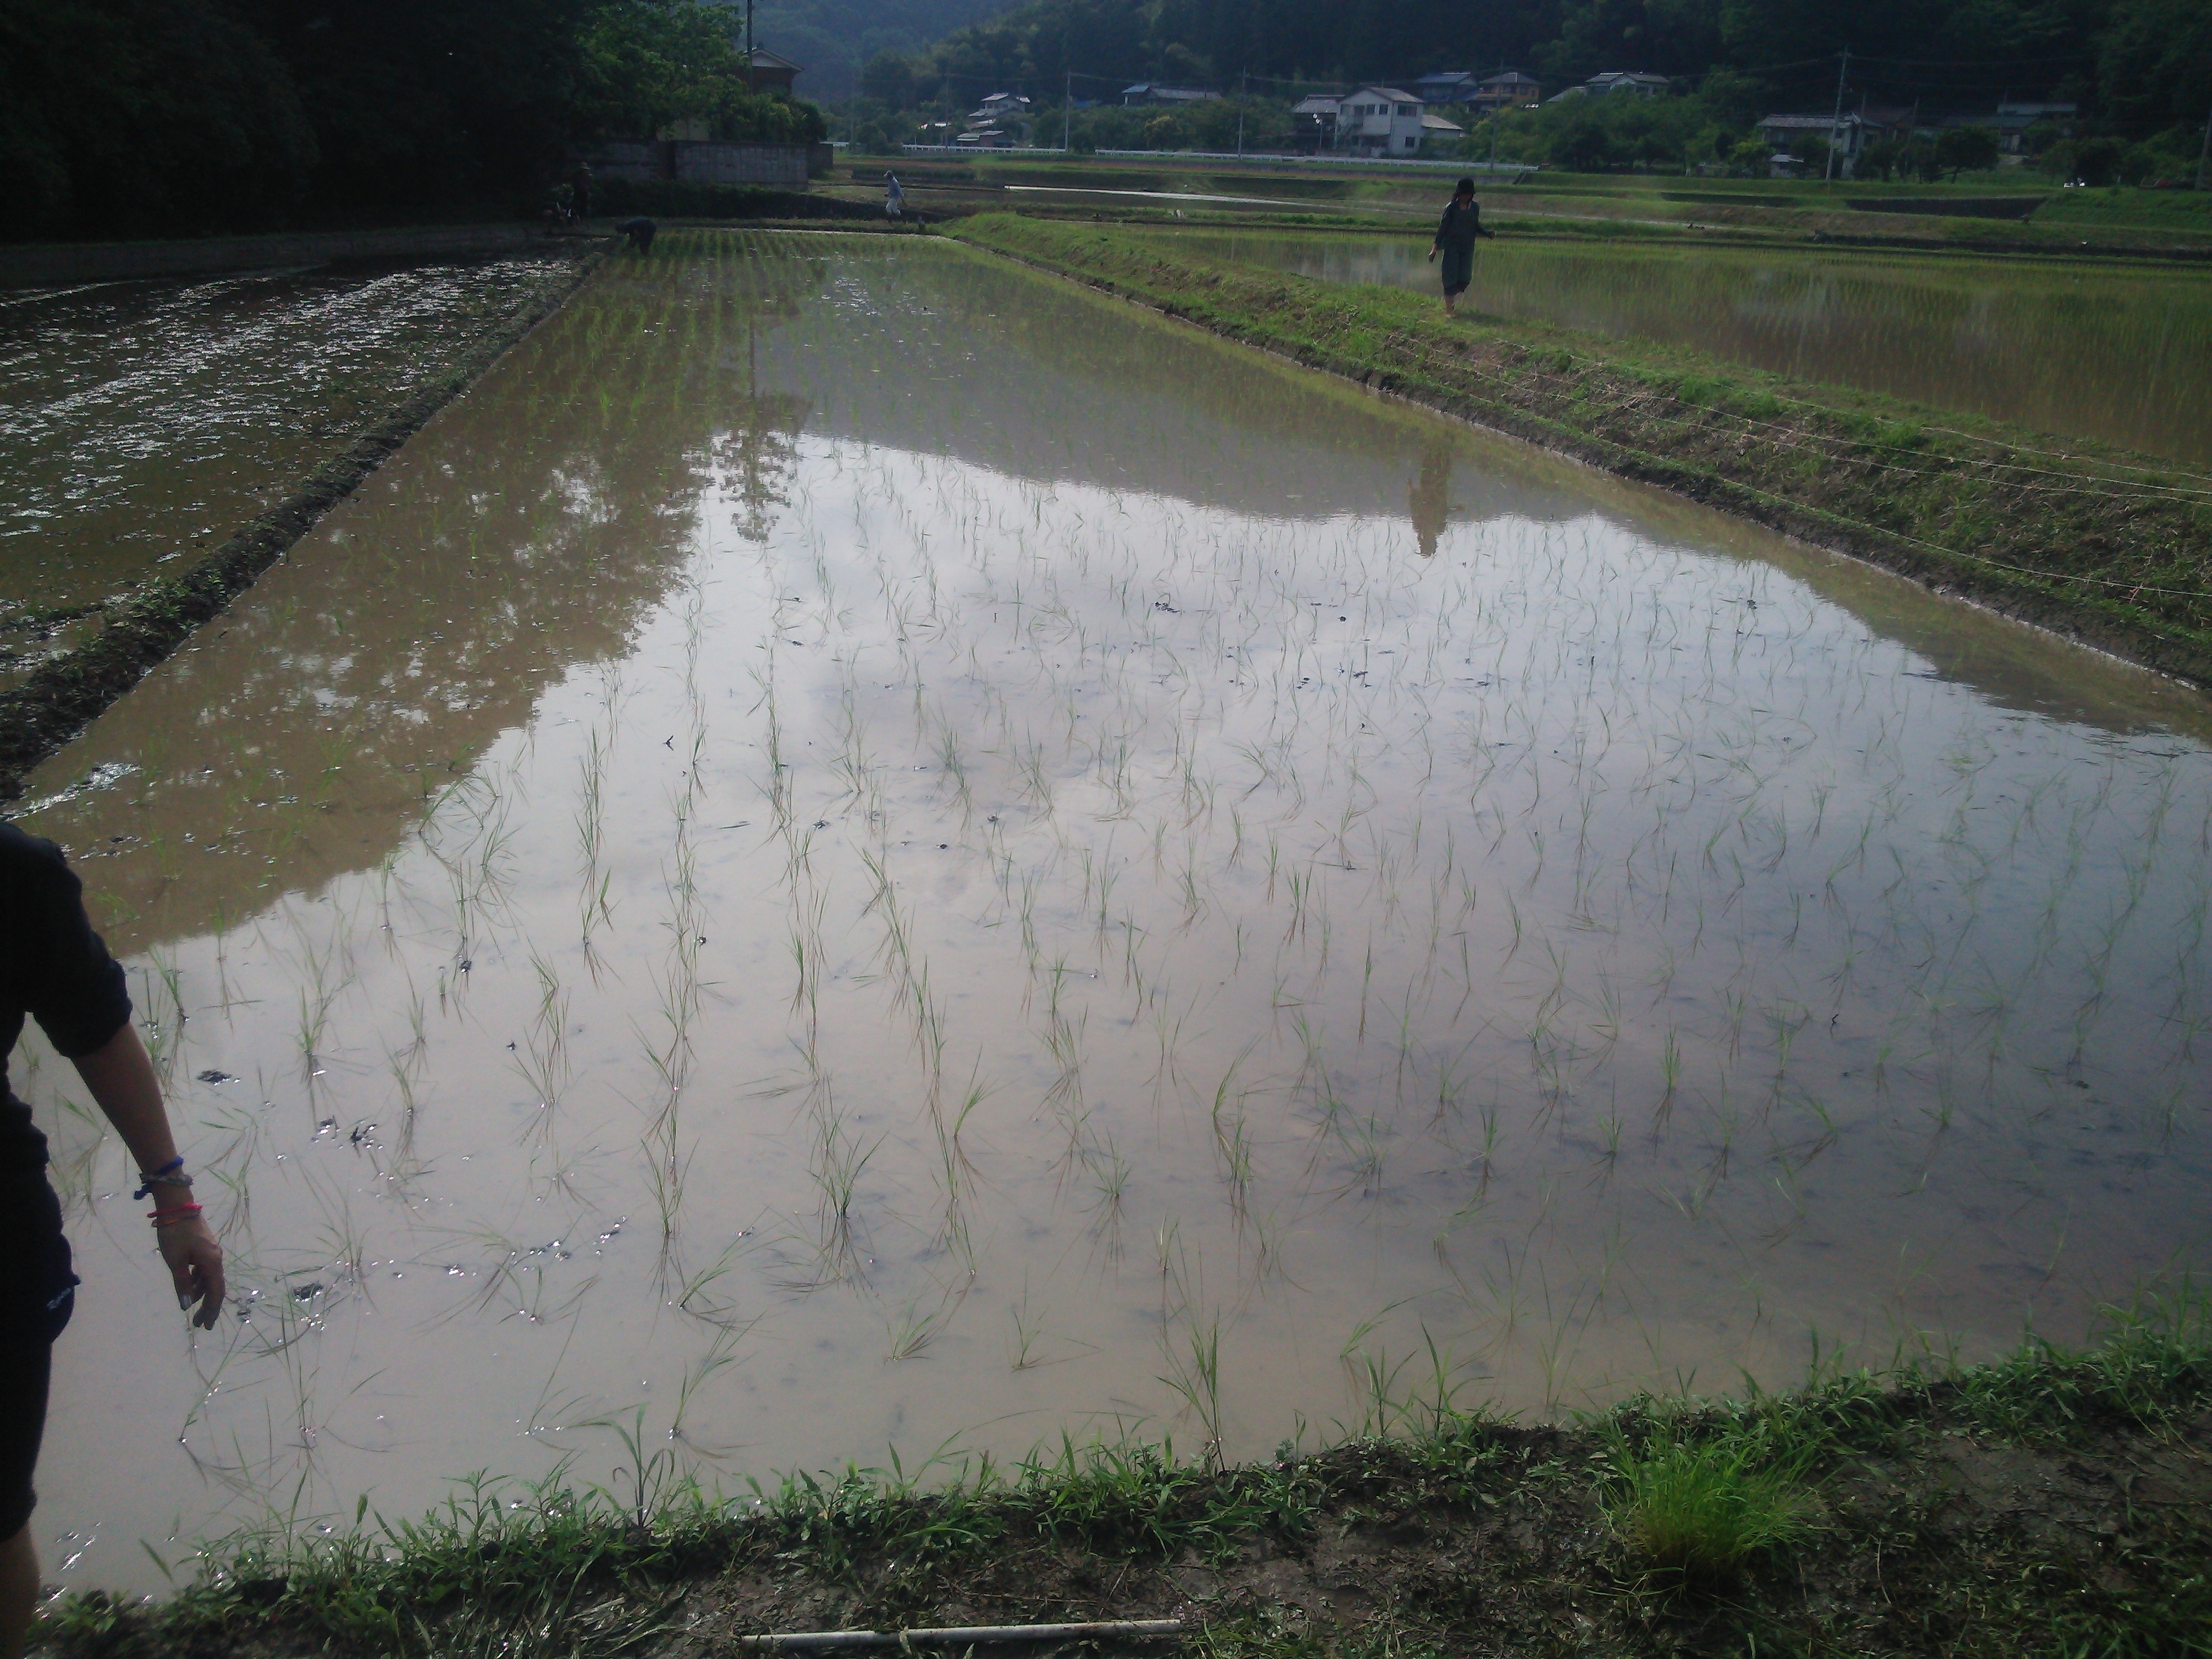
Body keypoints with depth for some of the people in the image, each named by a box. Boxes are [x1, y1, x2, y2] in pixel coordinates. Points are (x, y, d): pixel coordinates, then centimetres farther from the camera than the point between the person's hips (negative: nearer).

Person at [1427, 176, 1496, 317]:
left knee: (1465, 278, 1)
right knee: (1451, 277, -5)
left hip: (1467, 248, 4)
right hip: (1452, 247, -4)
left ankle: (1451, 304, 20)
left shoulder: (1475, 208, 7)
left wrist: (1488, 233, -2)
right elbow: (1442, 228, -5)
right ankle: (1449, 310, -1)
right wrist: (1435, 248, -9)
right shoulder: (1451, 208, -6)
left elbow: (1476, 227, 16)